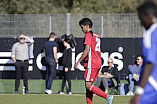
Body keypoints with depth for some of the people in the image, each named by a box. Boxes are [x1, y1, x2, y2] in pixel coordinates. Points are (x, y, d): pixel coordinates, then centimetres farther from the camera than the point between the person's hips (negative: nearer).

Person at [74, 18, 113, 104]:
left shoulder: (88, 35, -8)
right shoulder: (96, 36, 21)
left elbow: (87, 51, -16)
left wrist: (78, 62, -12)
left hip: (91, 64, -10)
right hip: (98, 63, 10)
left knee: (88, 85, -11)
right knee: (88, 85, 10)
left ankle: (107, 97, -18)